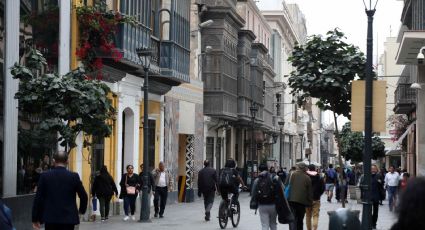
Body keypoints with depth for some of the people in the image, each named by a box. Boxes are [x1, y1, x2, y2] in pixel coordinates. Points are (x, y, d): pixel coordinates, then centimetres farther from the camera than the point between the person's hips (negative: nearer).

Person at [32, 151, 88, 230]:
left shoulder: (45, 176, -1)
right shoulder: (74, 176, -3)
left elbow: (38, 198, 0)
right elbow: (83, 196, 1)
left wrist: (35, 219, 7)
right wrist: (82, 210, 21)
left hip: (50, 218, 1)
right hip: (68, 219, -1)